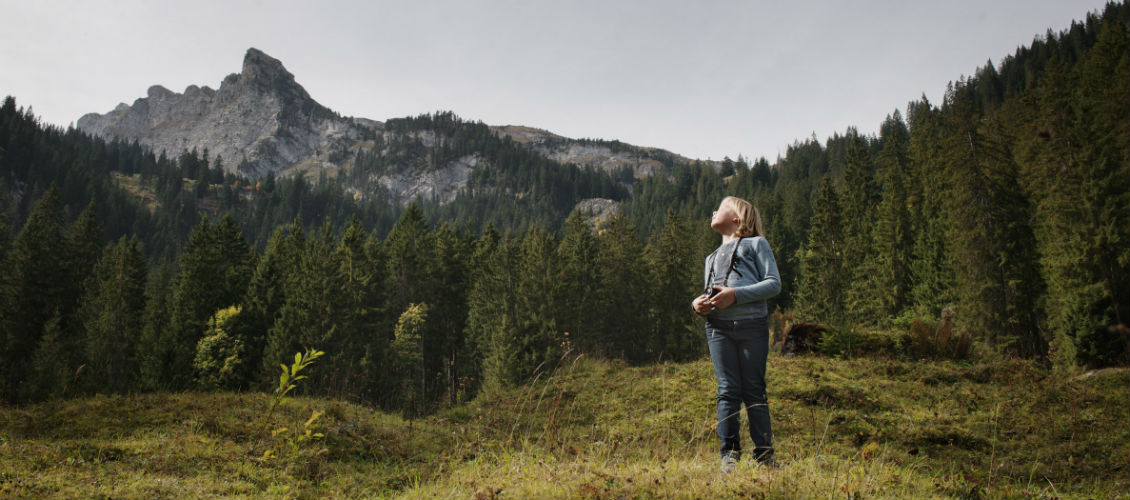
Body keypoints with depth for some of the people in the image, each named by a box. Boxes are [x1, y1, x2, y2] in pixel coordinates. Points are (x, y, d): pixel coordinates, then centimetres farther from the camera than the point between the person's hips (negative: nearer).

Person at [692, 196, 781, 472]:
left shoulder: (757, 244, 11)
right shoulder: (712, 258, 29)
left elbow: (774, 283, 0)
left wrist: (736, 294, -12)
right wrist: (698, 303, 3)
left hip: (752, 325, -4)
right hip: (718, 327, 4)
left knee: (754, 392, -1)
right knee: (728, 391, -3)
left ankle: (764, 456, 7)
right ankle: (729, 454, 1)